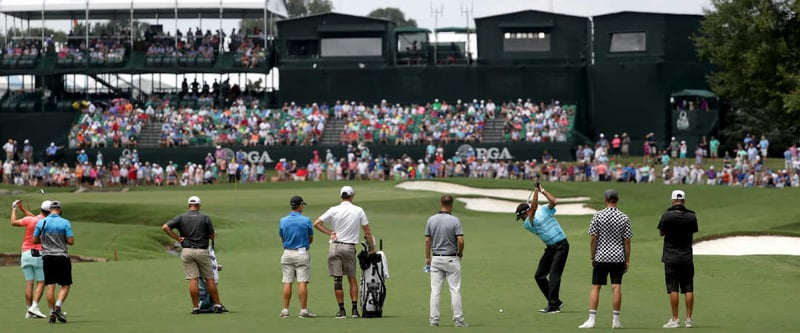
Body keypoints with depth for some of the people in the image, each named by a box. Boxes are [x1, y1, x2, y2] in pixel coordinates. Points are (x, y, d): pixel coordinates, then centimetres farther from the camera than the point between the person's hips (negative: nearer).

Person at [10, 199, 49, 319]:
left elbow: (14, 222, 3)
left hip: (26, 254, 2)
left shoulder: (29, 220, -7)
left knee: (29, 283, 4)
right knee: (41, 283, 1)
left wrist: (14, 209, 16)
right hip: (39, 255, -2)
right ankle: (34, 307, -15)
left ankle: (29, 310, 3)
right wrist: (21, 208, 17)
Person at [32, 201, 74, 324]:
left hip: (47, 257, 2)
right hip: (62, 257, -2)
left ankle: (52, 313, 2)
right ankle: (58, 307, -13)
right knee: (65, 285, 6)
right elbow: (71, 241, -8)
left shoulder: (41, 222, 1)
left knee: (50, 286, 4)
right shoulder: (65, 223, -6)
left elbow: (35, 240, 5)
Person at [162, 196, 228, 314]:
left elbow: (165, 227, -8)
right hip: (202, 251, -1)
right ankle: (217, 305, 8)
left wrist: (177, 238, -3)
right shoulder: (205, 218, -1)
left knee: (193, 279, 0)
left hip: (187, 251, 1)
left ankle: (195, 307, -3)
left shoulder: (181, 218, 2)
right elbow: (212, 236, 2)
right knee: (210, 278, 7)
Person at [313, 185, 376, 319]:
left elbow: (316, 223, -5)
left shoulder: (334, 210, -2)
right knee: (352, 279, 11)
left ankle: (342, 310, 3)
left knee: (337, 280, 2)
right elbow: (367, 231, 5)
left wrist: (330, 233, 1)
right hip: (350, 247, 1)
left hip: (335, 246, -1)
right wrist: (372, 248, 14)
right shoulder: (358, 211, 1)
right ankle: (355, 310, 5)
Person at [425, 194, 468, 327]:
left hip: (436, 259, 3)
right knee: (455, 290, 1)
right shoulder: (454, 220, -11)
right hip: (451, 259, -3)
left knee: (435, 290, 4)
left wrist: (427, 258, 12)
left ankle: (434, 320, 3)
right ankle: (458, 319, 1)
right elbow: (460, 241, -15)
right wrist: (460, 254, 5)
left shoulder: (431, 220, -1)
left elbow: (427, 240, 3)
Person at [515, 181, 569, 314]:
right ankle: (555, 302, 14)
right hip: (550, 248, 6)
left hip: (561, 245, -6)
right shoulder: (527, 224, 3)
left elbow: (554, 201, -16)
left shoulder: (544, 210, 1)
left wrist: (542, 190, -13)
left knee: (554, 274, -14)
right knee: (539, 276, 5)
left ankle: (553, 305, -16)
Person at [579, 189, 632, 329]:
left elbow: (593, 239, -4)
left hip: (601, 257, -1)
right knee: (617, 287, 1)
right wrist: (627, 261, 8)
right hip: (618, 258, 1)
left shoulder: (598, 216, -5)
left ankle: (591, 319, -2)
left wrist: (592, 257, 6)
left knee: (595, 287, 3)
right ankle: (616, 320, 1)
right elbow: (627, 241, 1)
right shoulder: (624, 218, 0)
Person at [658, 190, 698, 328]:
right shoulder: (691, 217, -2)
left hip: (671, 257, -2)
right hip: (687, 257, 2)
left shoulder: (667, 216, -9)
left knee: (673, 289, -2)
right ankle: (689, 319, 5)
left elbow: (661, 233, 5)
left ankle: (675, 320, -4)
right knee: (688, 289, 5)